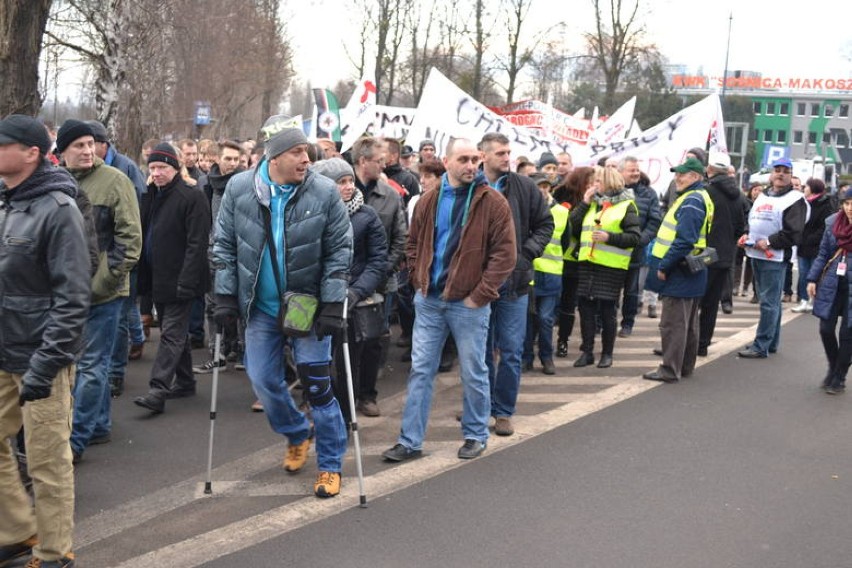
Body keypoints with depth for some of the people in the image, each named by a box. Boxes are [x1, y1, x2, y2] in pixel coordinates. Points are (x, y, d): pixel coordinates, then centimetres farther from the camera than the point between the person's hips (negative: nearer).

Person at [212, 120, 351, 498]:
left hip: (308, 307, -3)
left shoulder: (325, 193, -13)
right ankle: (297, 435, 38)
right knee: (263, 380, 10)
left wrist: (333, 305, -12)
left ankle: (330, 464, 14)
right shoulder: (239, 189, -6)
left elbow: (340, 251, -8)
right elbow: (223, 246, 2)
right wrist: (225, 296, -1)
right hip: (260, 308, 3)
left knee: (317, 385, -2)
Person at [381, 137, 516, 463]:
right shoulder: (429, 200, 5)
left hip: (468, 302, -4)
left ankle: (475, 436, 25)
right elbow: (413, 244, 15)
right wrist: (419, 281, 4)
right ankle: (410, 441, 14)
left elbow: (505, 254, -10)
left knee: (473, 373, 7)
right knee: (420, 370, 6)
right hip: (429, 301, 4)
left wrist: (480, 294, -13)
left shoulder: (492, 203, -7)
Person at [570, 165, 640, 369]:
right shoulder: (592, 203, 15)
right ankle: (587, 351, 15)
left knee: (607, 310, 2)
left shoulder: (626, 206, -3)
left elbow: (635, 237, -9)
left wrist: (609, 237, -18)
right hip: (587, 263, 6)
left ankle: (607, 354, 13)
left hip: (612, 267, -5)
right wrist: (584, 203, 0)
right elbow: (573, 226, 7)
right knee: (586, 307, 6)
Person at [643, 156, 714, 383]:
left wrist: (664, 265, -19)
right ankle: (685, 366, 26)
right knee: (688, 323, 16)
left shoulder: (692, 201, -18)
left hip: (680, 274, -10)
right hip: (692, 273, 10)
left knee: (672, 324, -5)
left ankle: (670, 370, 0)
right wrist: (666, 263, 18)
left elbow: (684, 240, -25)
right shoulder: (701, 198, 15)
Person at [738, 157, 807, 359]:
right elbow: (749, 220, 26)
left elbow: (794, 233, -13)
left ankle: (761, 346, -5)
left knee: (769, 302, -7)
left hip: (775, 258, -8)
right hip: (756, 255, 8)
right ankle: (771, 342, 23)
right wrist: (746, 236, 7)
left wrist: (769, 242, -15)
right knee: (771, 301, 15)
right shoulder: (762, 196, 18)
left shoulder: (795, 199, -5)